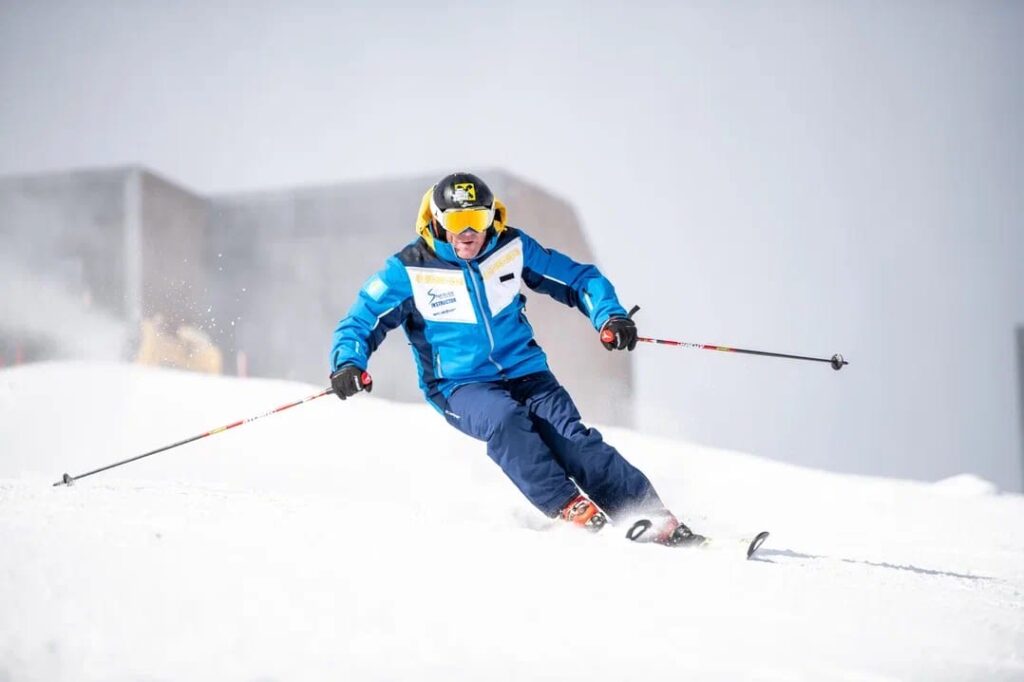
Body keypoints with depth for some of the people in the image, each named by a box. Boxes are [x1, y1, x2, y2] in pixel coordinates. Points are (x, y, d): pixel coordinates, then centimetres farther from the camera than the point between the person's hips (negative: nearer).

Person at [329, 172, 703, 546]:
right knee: (504, 419, -35)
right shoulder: (409, 270, -8)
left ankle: (654, 519, -24)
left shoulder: (512, 247, -1)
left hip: (526, 373, 2)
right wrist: (348, 362, -23)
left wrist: (609, 315, -11)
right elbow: (361, 321, -2)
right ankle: (568, 507, -29)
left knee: (573, 439, -21)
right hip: (460, 387, -2)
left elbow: (578, 278, 7)